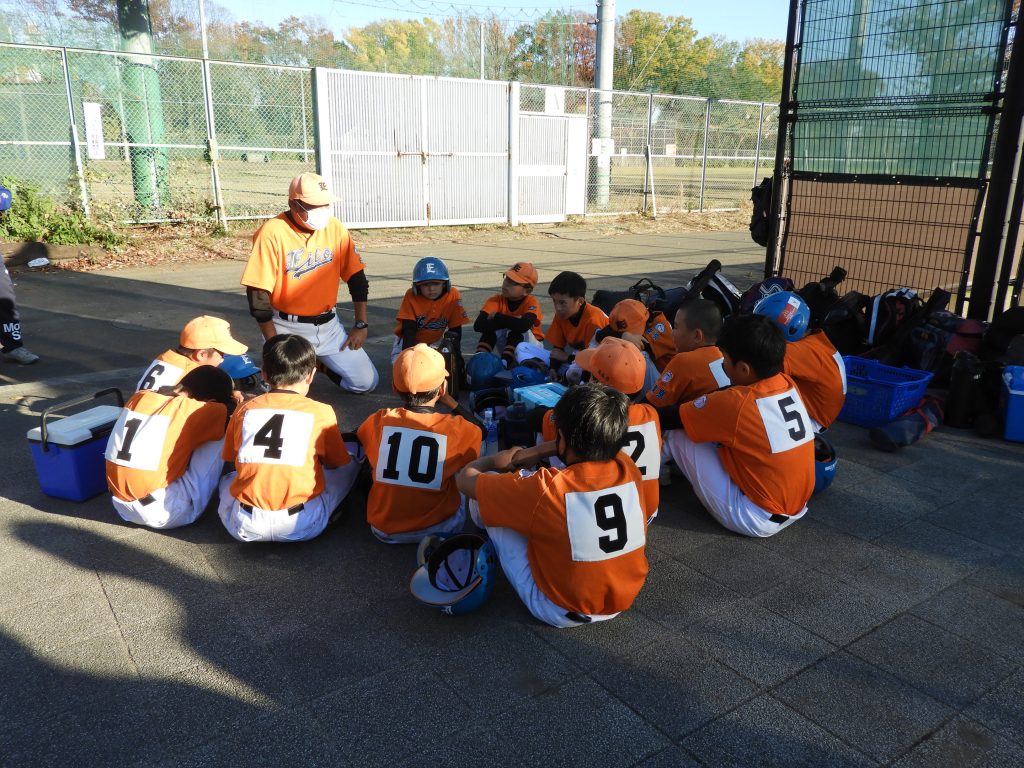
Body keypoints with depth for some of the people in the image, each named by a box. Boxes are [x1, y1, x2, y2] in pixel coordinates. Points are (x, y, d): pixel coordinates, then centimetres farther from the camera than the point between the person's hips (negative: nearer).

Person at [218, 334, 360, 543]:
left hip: (244, 527, 2)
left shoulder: (244, 409, 6)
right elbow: (338, 463, 12)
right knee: (351, 466, 19)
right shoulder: (321, 412, -1)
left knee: (228, 477, 34)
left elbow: (230, 458, 20)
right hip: (301, 526, -2)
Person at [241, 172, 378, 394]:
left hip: (328, 325, 4)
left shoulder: (335, 228, -2)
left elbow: (357, 278, 5)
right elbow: (258, 294, -15)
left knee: (366, 382, -1)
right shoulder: (272, 233, -15)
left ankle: (317, 363, 25)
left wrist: (361, 324, 1)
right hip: (287, 328, -4)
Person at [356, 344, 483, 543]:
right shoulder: (457, 429, -16)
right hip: (440, 528, -2)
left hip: (384, 529, 2)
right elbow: (480, 432, 8)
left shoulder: (378, 421, -10)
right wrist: (449, 401, 5)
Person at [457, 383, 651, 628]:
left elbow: (467, 479, -12)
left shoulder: (546, 489, -28)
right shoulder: (630, 470, -13)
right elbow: (588, 444, 13)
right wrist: (528, 453, 18)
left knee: (483, 497, 2)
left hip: (562, 612, -5)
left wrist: (496, 460, 9)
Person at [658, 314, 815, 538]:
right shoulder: (788, 384, -3)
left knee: (677, 432, -6)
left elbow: (666, 418, -12)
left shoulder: (734, 403, -24)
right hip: (796, 508, 8)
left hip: (756, 519, -8)